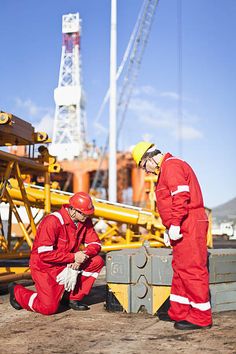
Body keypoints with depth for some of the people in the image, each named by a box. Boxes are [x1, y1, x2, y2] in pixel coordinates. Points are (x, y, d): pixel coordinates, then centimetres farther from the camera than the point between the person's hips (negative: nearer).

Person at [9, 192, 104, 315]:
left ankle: (74, 298, 1)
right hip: (45, 267, -7)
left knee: (97, 261, -11)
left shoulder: (85, 221, -4)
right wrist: (73, 256, -27)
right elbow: (44, 254, -28)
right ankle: (17, 291, 13)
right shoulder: (53, 221, -25)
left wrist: (83, 255, -22)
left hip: (68, 264, 7)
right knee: (49, 308, -15)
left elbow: (95, 244, 1)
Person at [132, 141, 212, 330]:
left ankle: (201, 317, -1)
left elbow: (181, 196, -22)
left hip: (189, 227, -11)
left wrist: (175, 224, -21)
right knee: (180, 268, 15)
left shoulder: (171, 165, -10)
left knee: (192, 269, -7)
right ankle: (178, 313, 24)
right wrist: (169, 228, 21)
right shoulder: (166, 169, 23)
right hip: (183, 228, 11)